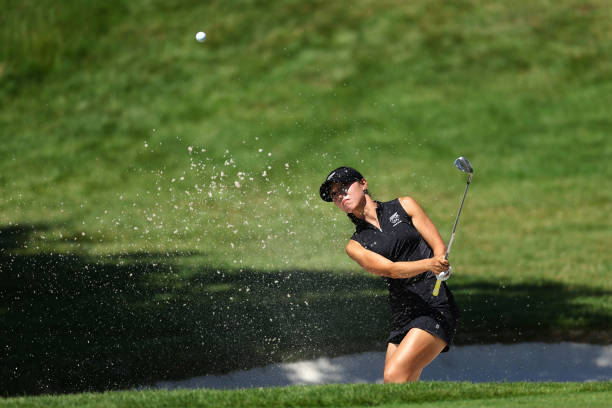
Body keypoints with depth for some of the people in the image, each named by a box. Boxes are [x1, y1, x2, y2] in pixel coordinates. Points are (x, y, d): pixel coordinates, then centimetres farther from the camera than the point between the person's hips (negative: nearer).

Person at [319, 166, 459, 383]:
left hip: (436, 307, -4)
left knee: (394, 378, -21)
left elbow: (439, 247, 5)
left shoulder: (404, 206, 9)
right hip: (402, 319, 4)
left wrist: (440, 267, -19)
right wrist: (429, 264, -26)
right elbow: (390, 269, -7)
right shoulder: (356, 245, 11)